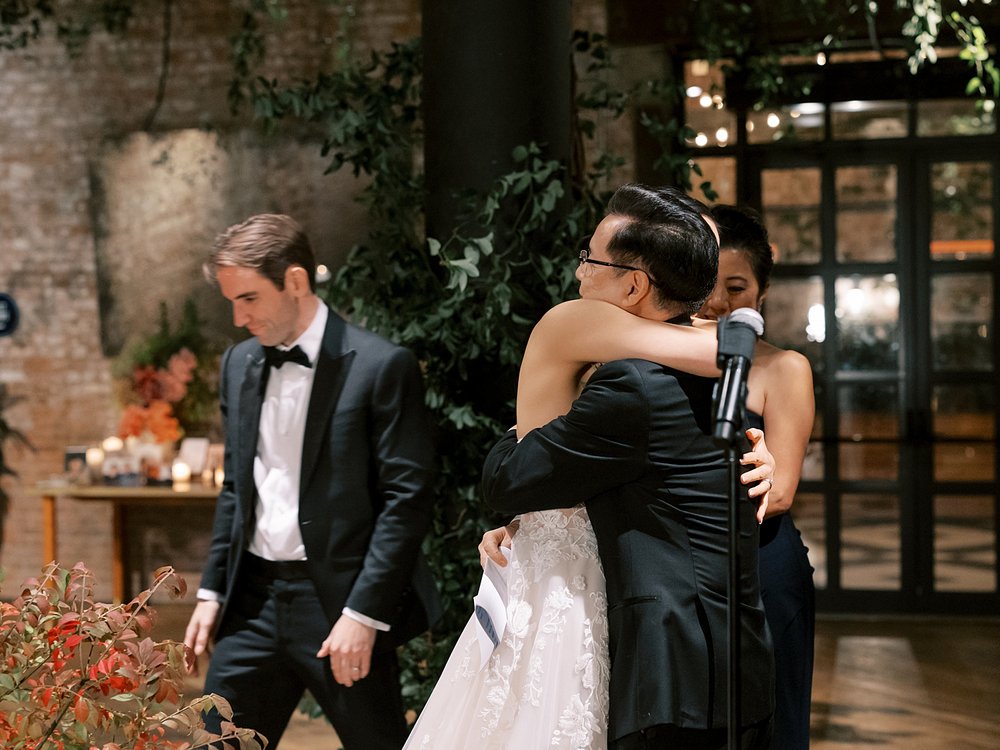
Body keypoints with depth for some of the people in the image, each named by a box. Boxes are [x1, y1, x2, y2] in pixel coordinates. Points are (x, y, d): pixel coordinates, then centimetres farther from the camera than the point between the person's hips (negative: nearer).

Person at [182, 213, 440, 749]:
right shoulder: (239, 364, 10)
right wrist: (212, 591, 11)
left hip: (340, 603, -6)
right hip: (253, 599, 6)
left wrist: (363, 614, -16)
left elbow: (407, 500, -13)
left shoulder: (382, 367, -11)